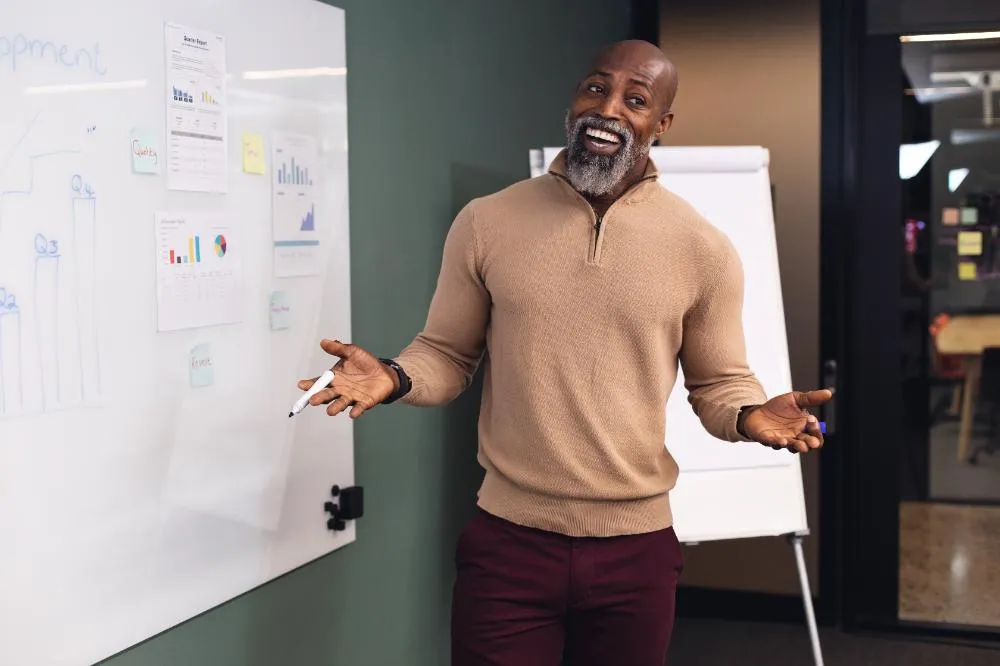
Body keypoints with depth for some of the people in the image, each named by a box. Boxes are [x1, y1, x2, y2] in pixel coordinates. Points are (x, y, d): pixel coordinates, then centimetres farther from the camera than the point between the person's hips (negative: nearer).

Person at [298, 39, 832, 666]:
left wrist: (750, 415, -16)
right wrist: (394, 377, -15)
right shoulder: (486, 223, -1)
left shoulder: (703, 249, -2)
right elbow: (447, 356, 6)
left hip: (636, 547, 1)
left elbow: (719, 382, 6)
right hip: (508, 542, 0)